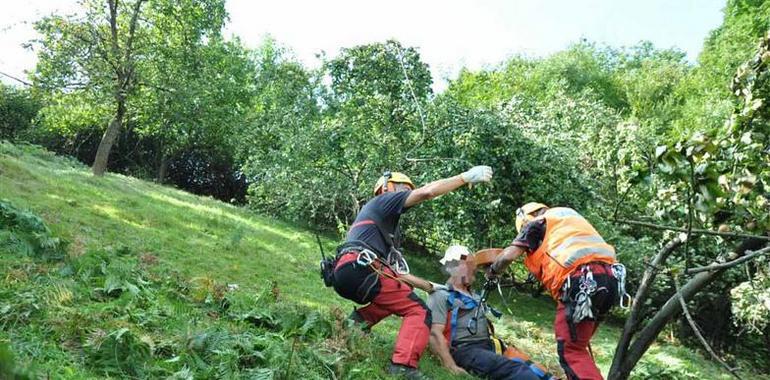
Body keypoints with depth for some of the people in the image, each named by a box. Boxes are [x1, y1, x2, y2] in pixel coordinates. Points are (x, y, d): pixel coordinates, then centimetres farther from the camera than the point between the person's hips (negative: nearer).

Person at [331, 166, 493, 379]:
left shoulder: (390, 232, 37)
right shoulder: (384, 200, 12)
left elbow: (397, 272, 33)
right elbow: (427, 192, -4)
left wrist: (431, 287, 34)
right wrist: (466, 177, 1)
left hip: (343, 274, 9)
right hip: (360, 267, -9)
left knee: (396, 298, 30)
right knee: (419, 312, -7)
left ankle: (358, 320, 10)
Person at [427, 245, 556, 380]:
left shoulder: (476, 297, 26)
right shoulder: (441, 297, -1)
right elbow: (435, 333, -11)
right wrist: (451, 367, -21)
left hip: (489, 346, 7)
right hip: (465, 350, -7)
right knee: (509, 368, -30)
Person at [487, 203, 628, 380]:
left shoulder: (536, 223, 14)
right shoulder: (569, 216, 36)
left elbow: (509, 255, 4)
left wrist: (490, 273, 22)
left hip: (582, 281, -8)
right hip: (610, 277, 8)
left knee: (571, 351, -6)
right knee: (578, 346, 20)